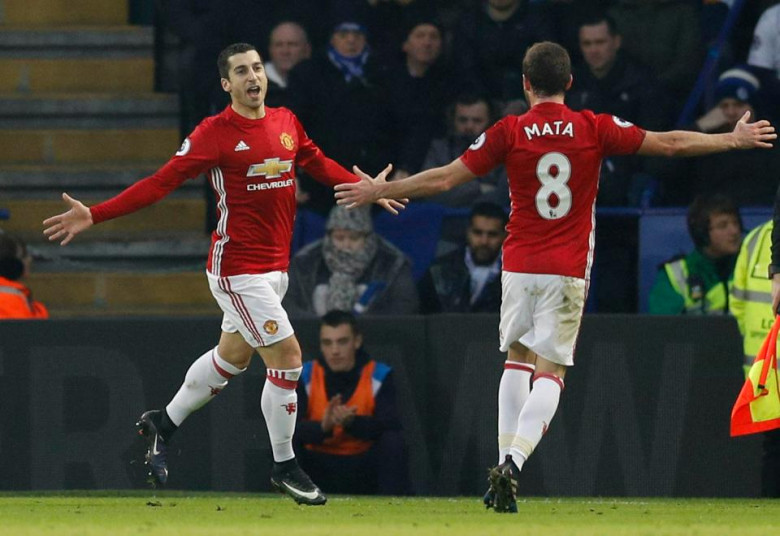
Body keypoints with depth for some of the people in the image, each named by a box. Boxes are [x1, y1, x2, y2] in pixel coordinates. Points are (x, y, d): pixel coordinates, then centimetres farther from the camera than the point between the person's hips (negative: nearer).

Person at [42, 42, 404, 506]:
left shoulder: (287, 123, 5)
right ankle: (285, 467, 5)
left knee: (232, 356, 20)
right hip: (238, 269, -7)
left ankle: (163, 424, 39)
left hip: (275, 267, 7)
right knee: (287, 356, -9)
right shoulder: (215, 132, -13)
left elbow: (321, 166, 20)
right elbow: (163, 182, -15)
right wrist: (95, 215, -22)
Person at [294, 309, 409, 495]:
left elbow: (390, 425, -20)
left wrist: (352, 422, -40)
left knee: (393, 442, -27)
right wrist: (323, 427, -39)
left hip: (364, 470, 0)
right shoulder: (304, 377, -7)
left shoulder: (380, 376, -7)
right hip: (318, 466, 0)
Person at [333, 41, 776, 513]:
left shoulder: (509, 133, -4)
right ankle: (513, 465, -21)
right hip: (568, 270, -1)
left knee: (517, 361, 16)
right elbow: (671, 144, 3)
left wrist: (381, 190, 10)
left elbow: (444, 179, -2)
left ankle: (505, 466, 10)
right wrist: (734, 140, 16)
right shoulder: (595, 128, -2)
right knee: (550, 372, -1)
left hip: (520, 264, 1)